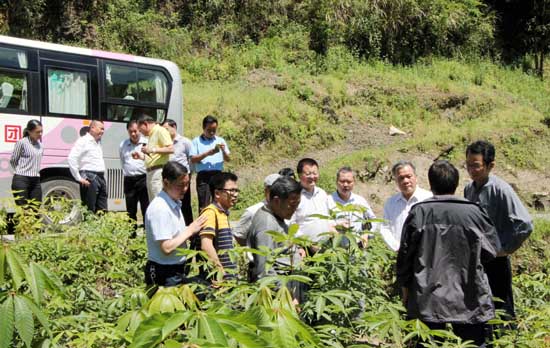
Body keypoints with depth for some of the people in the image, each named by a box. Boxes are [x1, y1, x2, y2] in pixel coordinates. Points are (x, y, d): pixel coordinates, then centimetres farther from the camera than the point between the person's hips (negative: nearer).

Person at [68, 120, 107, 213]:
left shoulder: (98, 142, 19)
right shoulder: (83, 141, -6)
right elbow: (71, 159, -15)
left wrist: (103, 176, 14)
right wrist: (79, 178, -15)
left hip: (101, 177, 8)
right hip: (90, 178, -8)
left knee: (102, 211, 9)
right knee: (89, 210, -6)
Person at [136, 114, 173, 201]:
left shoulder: (160, 131, -6)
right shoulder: (152, 135, 22)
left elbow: (171, 149, -18)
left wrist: (152, 150, -18)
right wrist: (142, 156, 17)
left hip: (158, 170, -10)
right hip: (150, 172, 10)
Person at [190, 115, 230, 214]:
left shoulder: (220, 141, 16)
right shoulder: (197, 141, 8)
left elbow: (228, 159, 12)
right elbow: (193, 159, 0)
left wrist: (223, 151, -8)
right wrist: (207, 153, -11)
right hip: (203, 176, -2)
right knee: (204, 205, -2)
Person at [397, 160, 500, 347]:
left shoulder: (418, 212, -5)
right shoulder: (474, 212, -6)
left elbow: (405, 255, -1)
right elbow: (491, 252, 4)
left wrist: (405, 289, 12)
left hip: (427, 303, 1)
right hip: (470, 303, 0)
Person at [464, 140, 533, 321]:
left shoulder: (501, 189, -15)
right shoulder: (469, 189, 5)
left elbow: (525, 224, -21)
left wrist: (504, 249, -14)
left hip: (494, 260, -7)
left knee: (501, 310, 3)